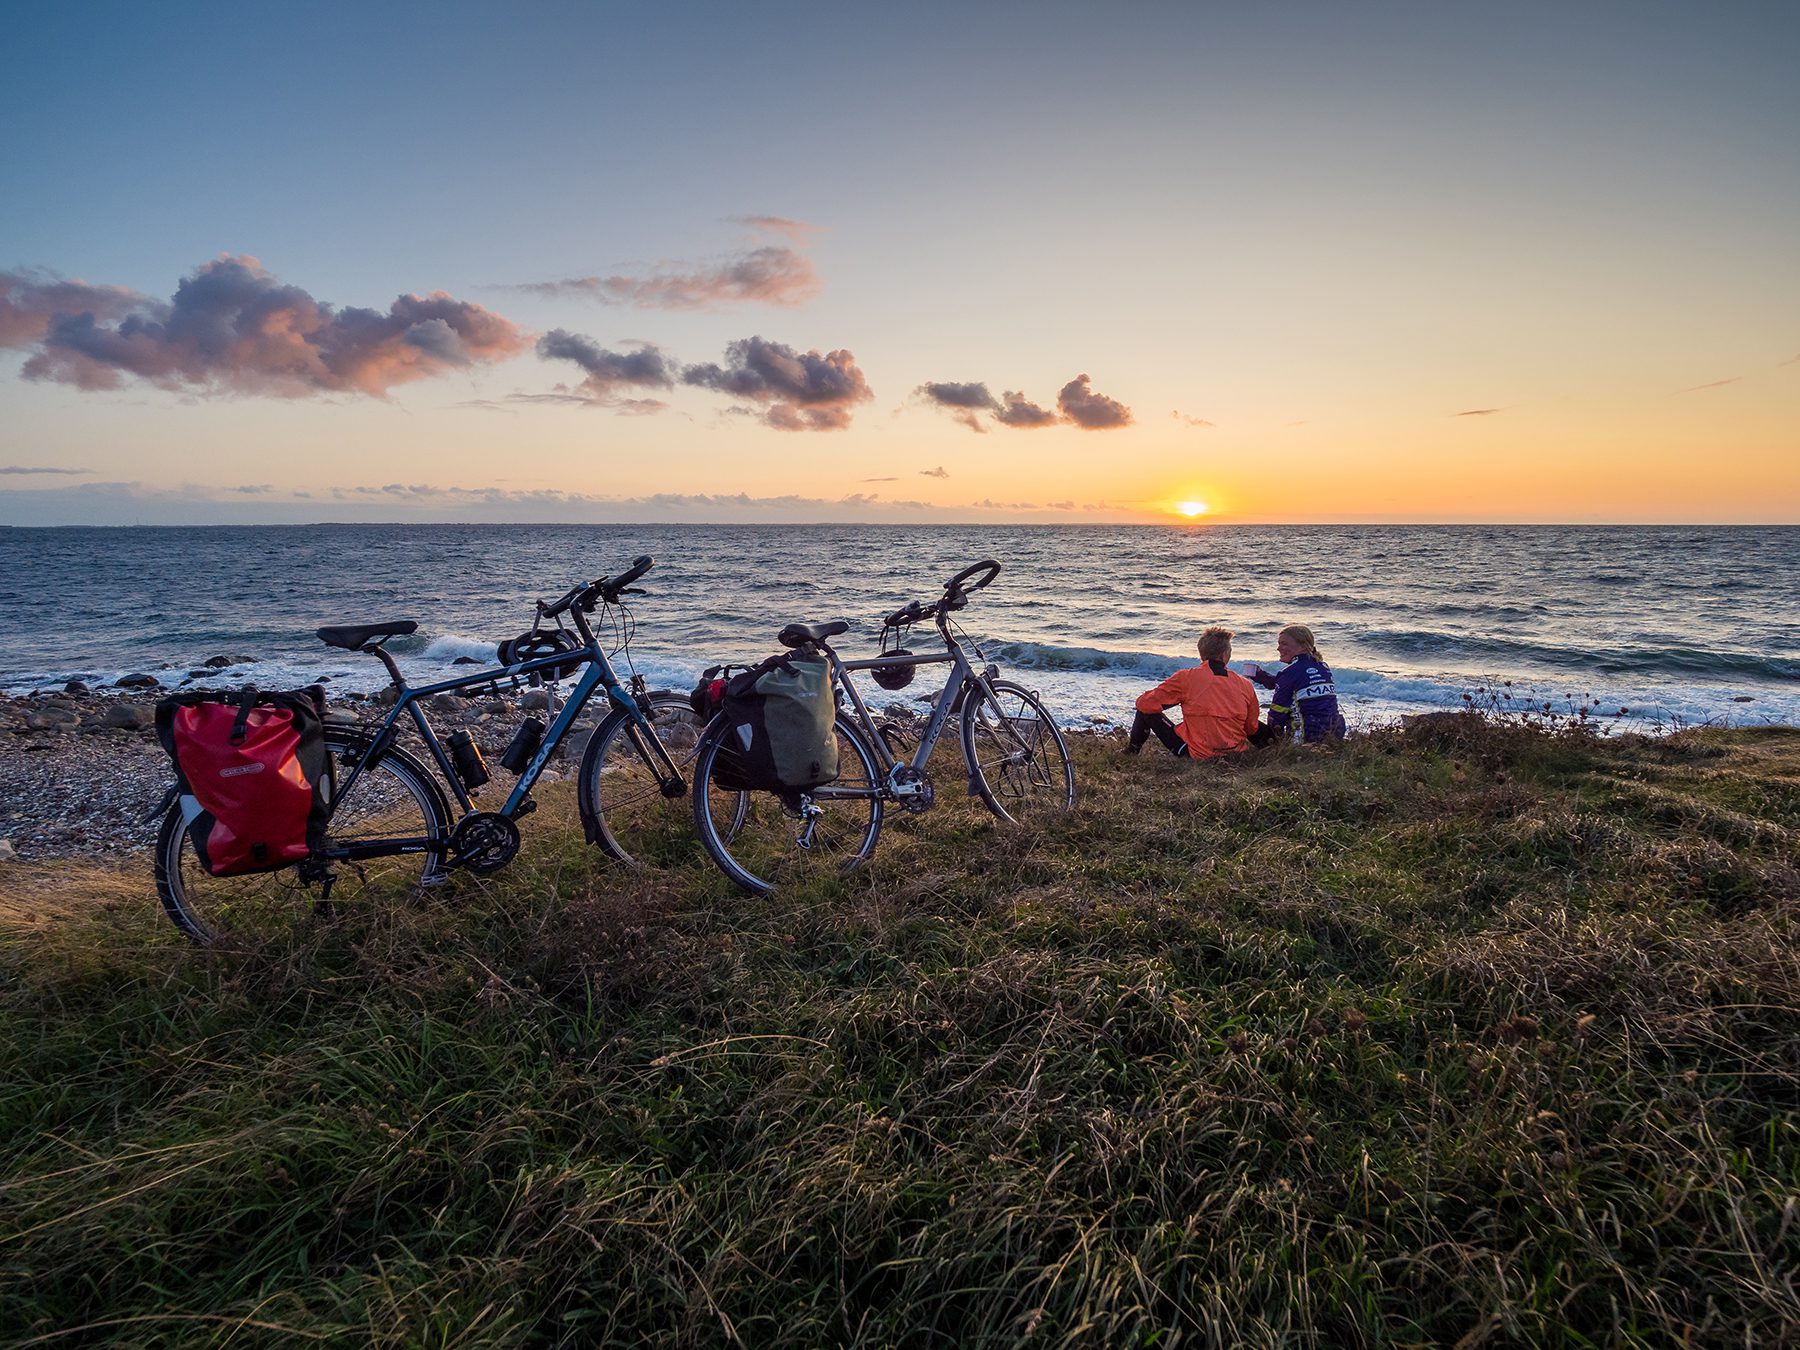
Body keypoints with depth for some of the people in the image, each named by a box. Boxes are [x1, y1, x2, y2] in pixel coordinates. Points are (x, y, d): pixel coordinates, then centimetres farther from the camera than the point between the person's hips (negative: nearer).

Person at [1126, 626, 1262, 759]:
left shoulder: (1186, 678, -12)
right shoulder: (1245, 685, -2)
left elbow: (1146, 704, -10)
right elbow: (1252, 729, 8)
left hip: (1197, 755, -4)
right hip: (1235, 753, 4)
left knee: (1146, 710, 8)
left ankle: (1131, 751, 25)